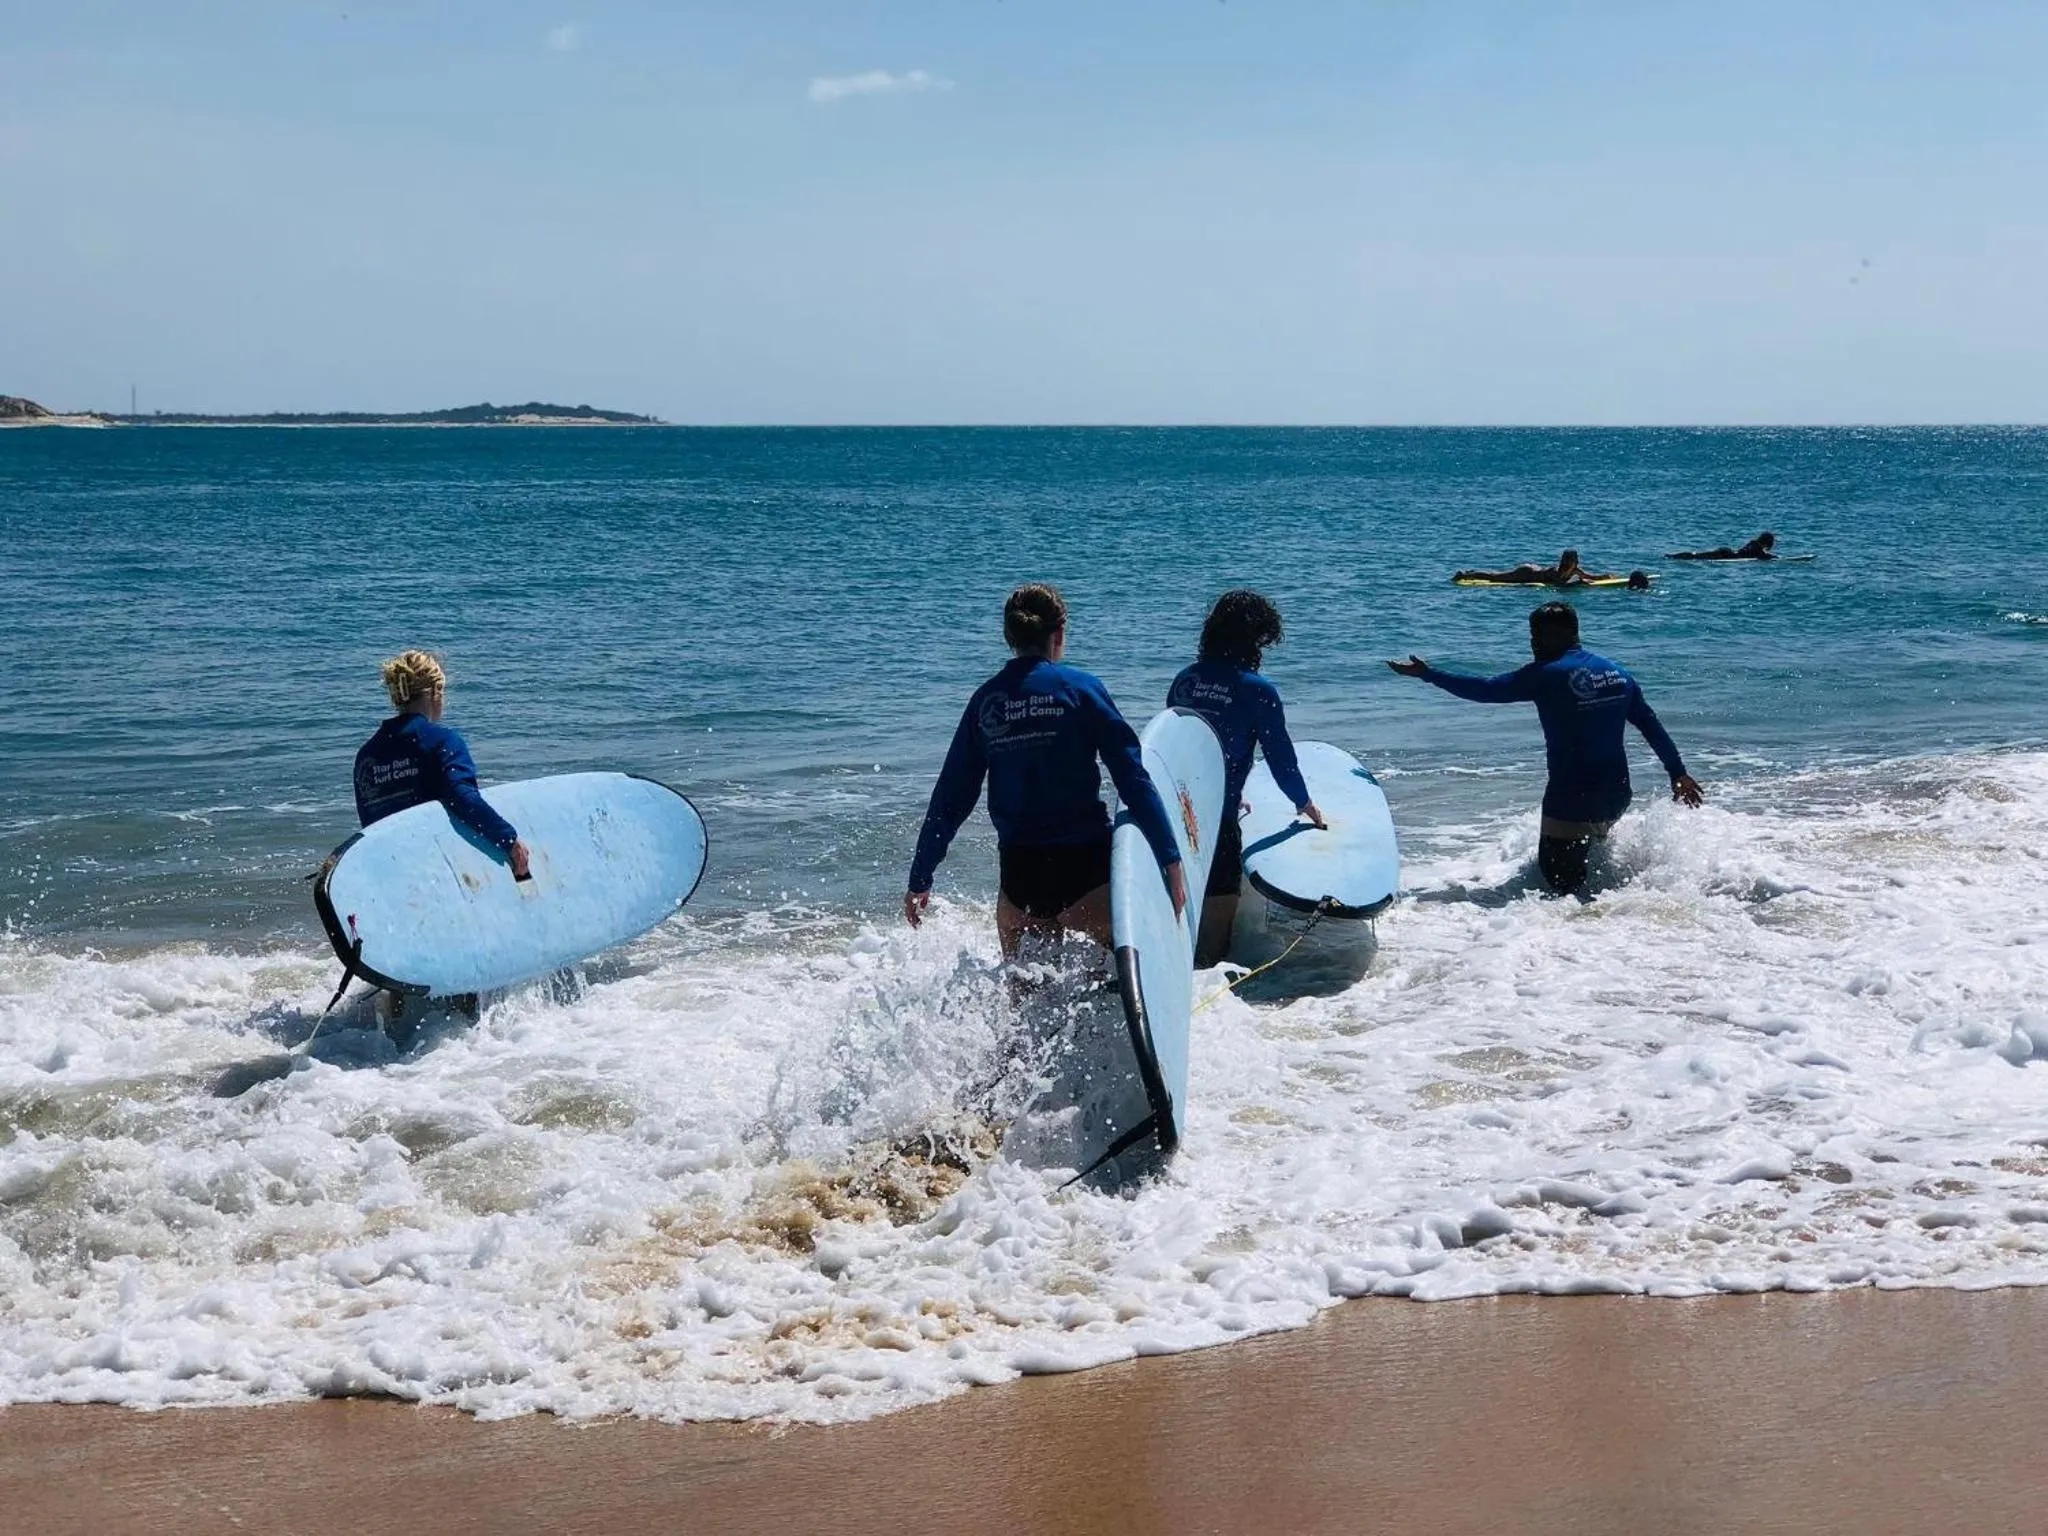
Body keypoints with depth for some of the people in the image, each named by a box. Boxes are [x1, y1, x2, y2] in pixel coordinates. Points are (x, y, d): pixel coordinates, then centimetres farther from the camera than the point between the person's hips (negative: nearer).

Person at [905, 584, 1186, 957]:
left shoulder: (985, 700, 8)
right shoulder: (1079, 687, -2)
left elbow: (950, 797, 10)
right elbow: (1133, 778, -8)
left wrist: (920, 880, 16)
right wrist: (1171, 858, -6)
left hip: (1019, 871, 4)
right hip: (1084, 866, -4)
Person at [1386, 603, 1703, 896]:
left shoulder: (1547, 675, -10)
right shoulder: (1617, 674, 11)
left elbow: (1486, 690, -10)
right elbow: (1653, 727, 14)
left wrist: (1428, 674, -2)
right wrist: (1678, 774, 21)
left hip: (1570, 804, -7)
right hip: (1616, 799, 7)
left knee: (1563, 881, 1)